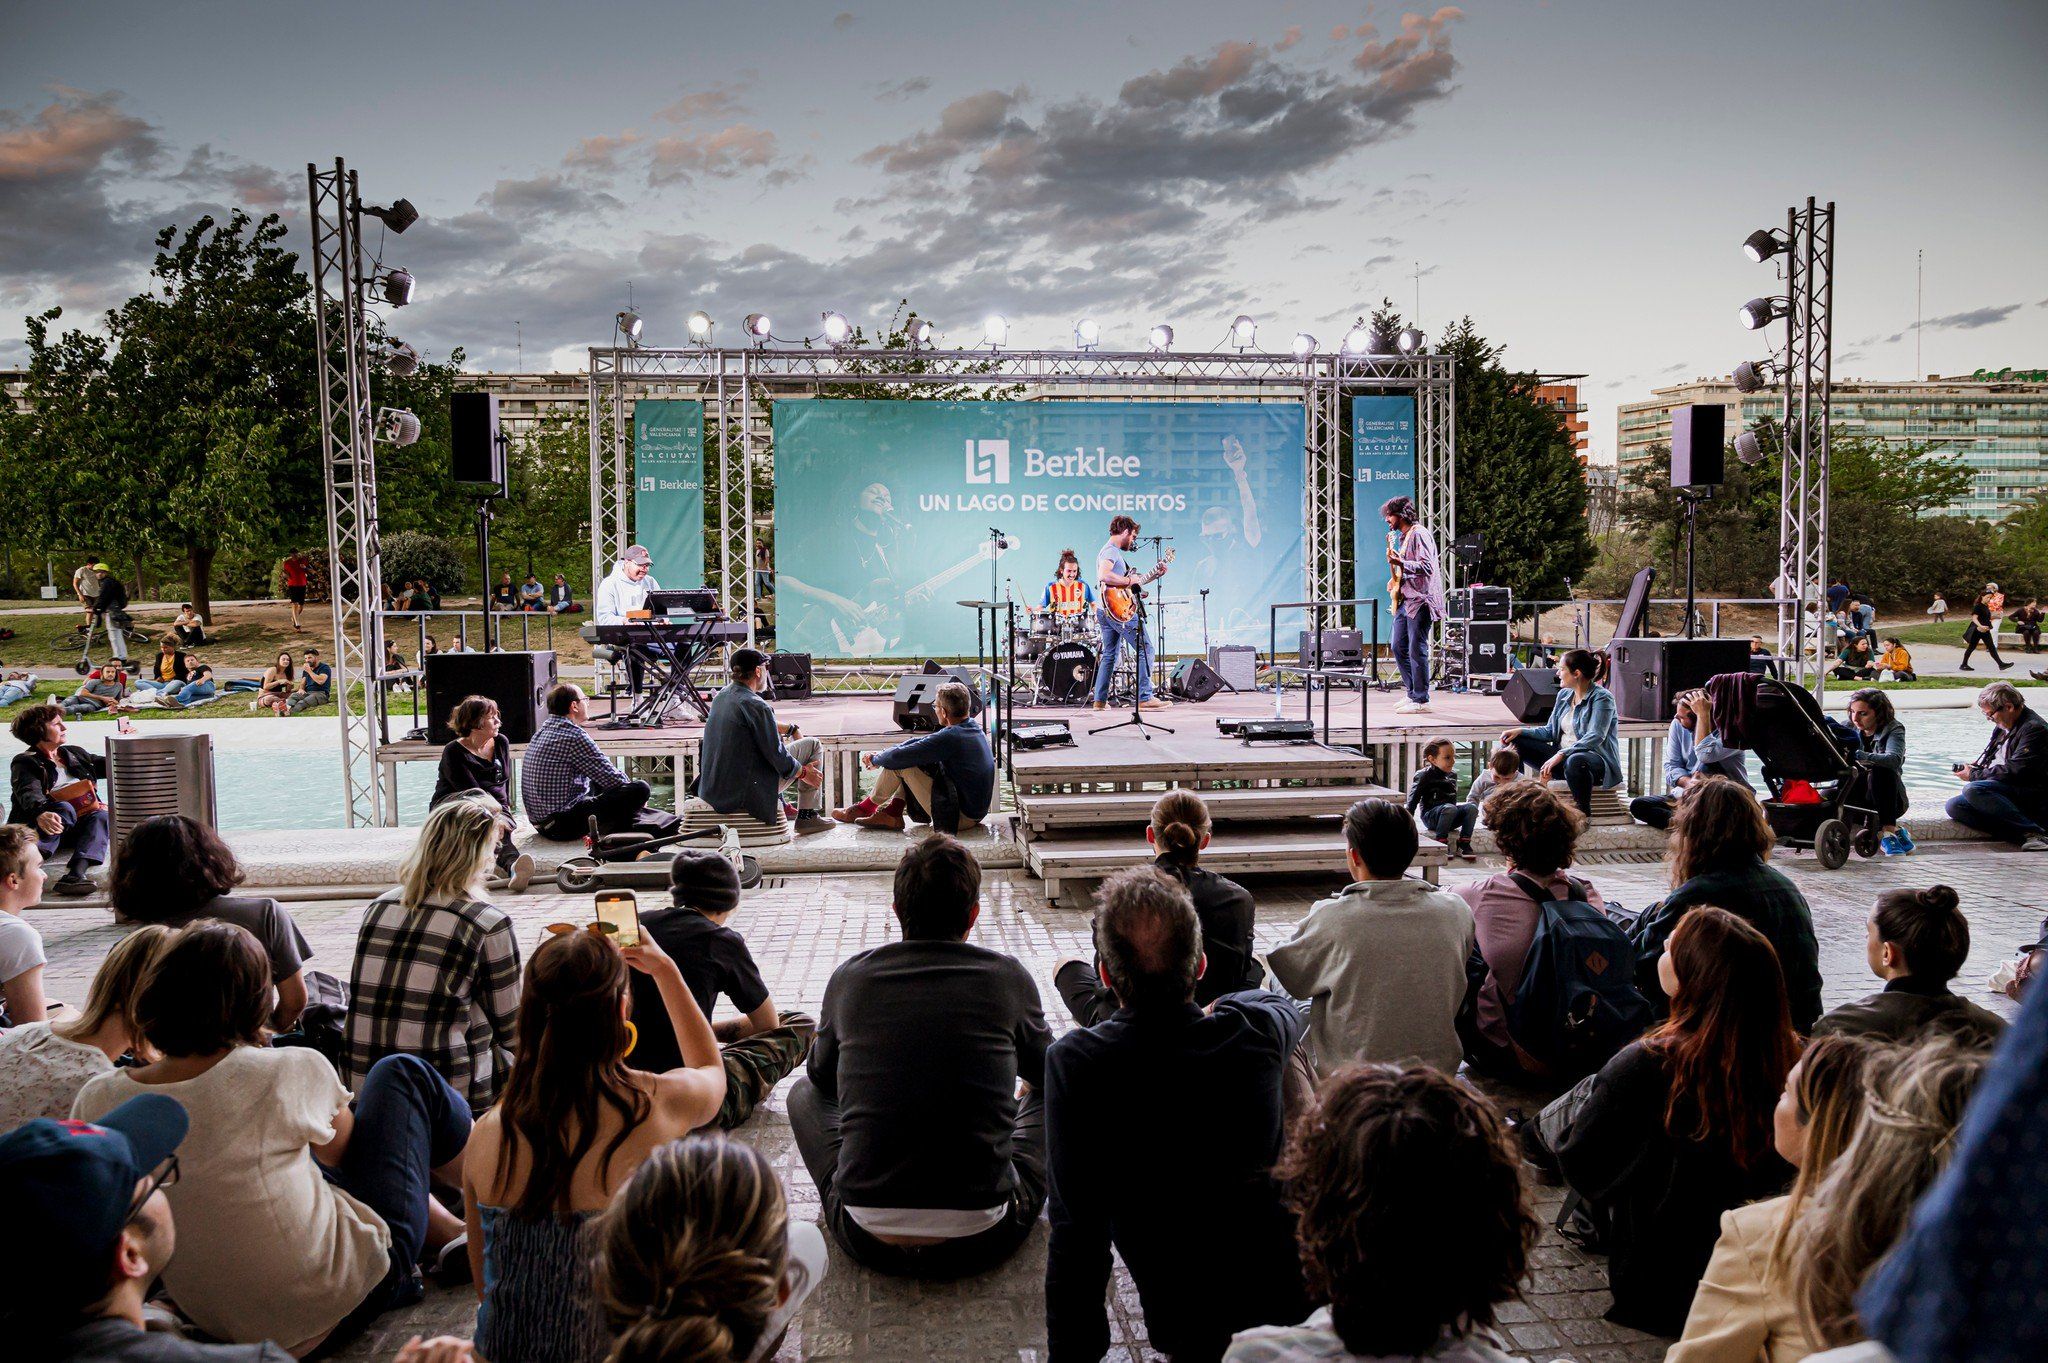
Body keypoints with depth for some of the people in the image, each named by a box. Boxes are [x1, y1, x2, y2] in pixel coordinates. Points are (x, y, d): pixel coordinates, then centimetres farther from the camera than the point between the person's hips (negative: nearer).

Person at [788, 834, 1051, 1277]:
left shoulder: (850, 977, 1)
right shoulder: (1008, 977, -2)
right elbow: (1045, 1071, 19)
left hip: (867, 1239, 1)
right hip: (982, 1240, -1)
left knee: (805, 1092, 26)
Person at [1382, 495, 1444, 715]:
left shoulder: (1419, 534, -10)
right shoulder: (1402, 537, 20)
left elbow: (1427, 567, -20)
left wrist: (1400, 563, -27)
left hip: (1419, 601, -10)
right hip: (1404, 600, 10)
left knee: (1417, 651, -8)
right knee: (1399, 647, 11)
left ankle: (1420, 701, -3)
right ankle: (1412, 693, 19)